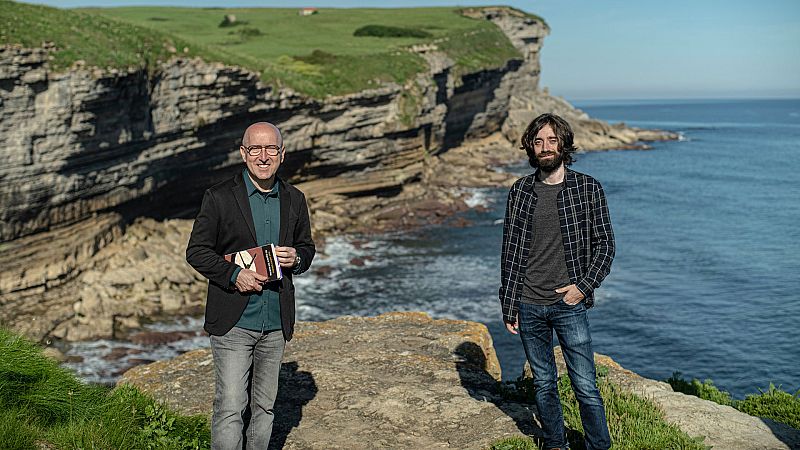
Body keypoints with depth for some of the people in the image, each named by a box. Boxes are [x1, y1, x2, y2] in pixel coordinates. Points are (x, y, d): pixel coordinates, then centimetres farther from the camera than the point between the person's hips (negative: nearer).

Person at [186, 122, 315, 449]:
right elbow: (197, 251, -3)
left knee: (263, 406, 15)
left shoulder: (294, 200, 7)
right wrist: (234, 275, -18)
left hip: (276, 324, 4)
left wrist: (296, 258, -6)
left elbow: (307, 247, 18)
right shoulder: (219, 197, -5)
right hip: (233, 322, -4)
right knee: (230, 408, -6)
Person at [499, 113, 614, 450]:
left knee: (585, 386, -1)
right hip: (529, 306, 2)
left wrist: (584, 286, -11)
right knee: (543, 384, 14)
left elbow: (605, 244, 1)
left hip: (569, 305, -2)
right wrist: (508, 307, 3)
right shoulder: (520, 191, 3)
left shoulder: (588, 188, -2)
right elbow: (510, 251, 5)